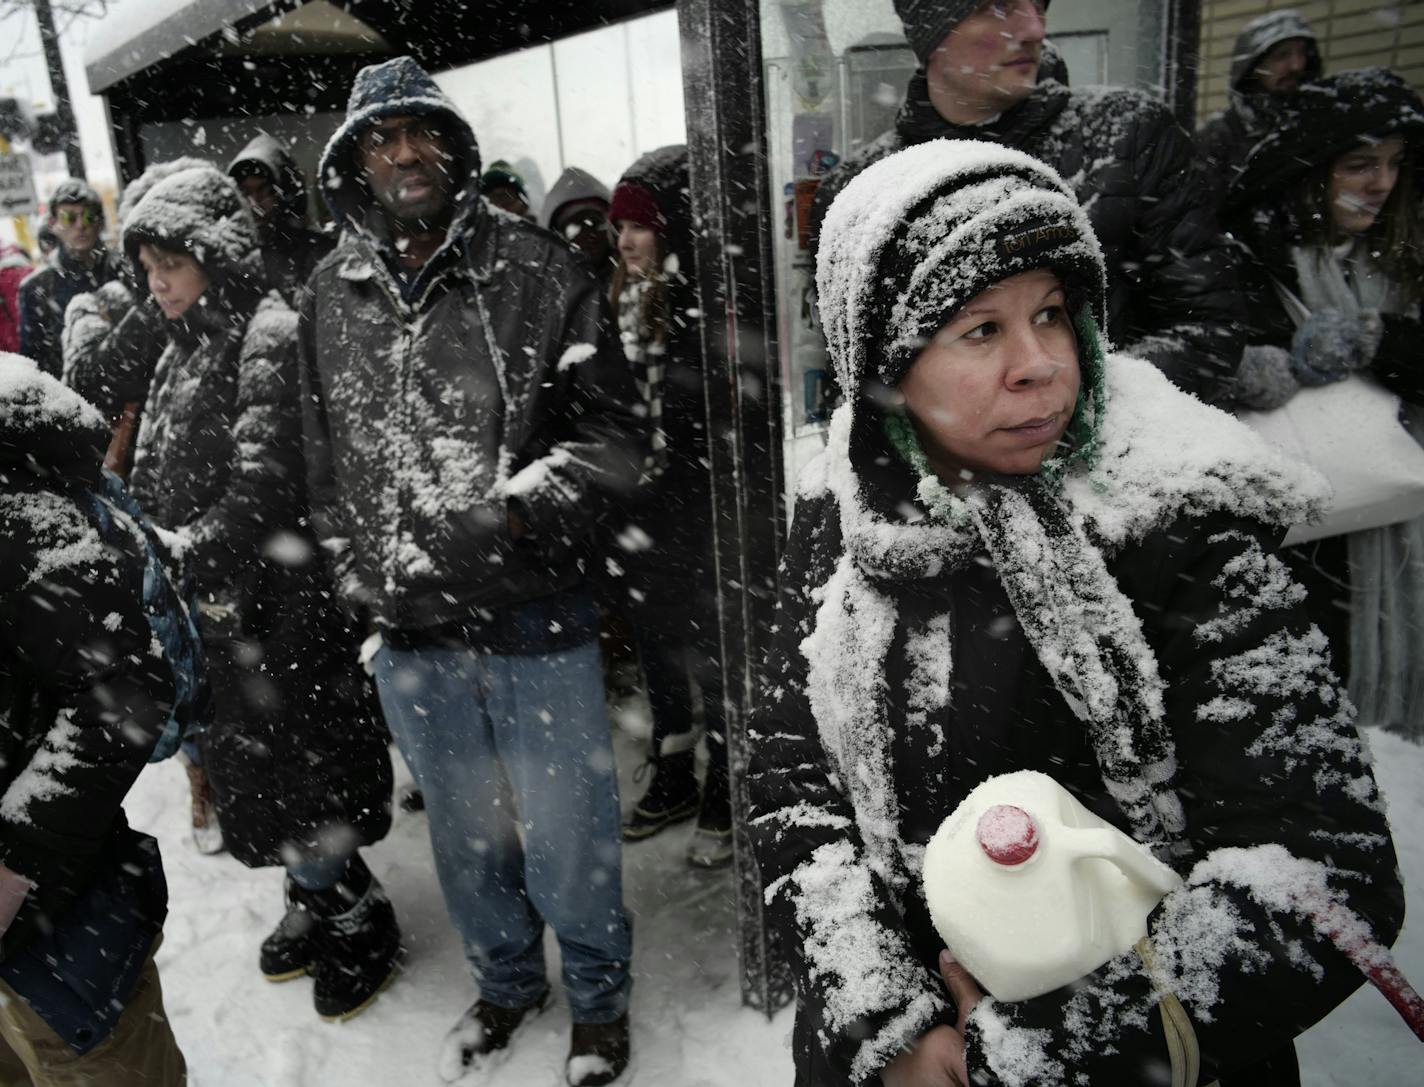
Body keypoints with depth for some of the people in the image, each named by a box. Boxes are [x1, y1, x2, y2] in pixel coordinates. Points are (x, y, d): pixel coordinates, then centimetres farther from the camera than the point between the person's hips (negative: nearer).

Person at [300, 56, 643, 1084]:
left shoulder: (541, 271, -7)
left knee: (567, 829, 10)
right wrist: (363, 572, 12)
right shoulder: (331, 298, 5)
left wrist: (507, 512, -22)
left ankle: (599, 998, 38)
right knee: (465, 829, 21)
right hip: (411, 630, 4)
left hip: (537, 619, -3)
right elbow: (328, 462, 14)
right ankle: (506, 981, 47)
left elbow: (612, 432, -9)